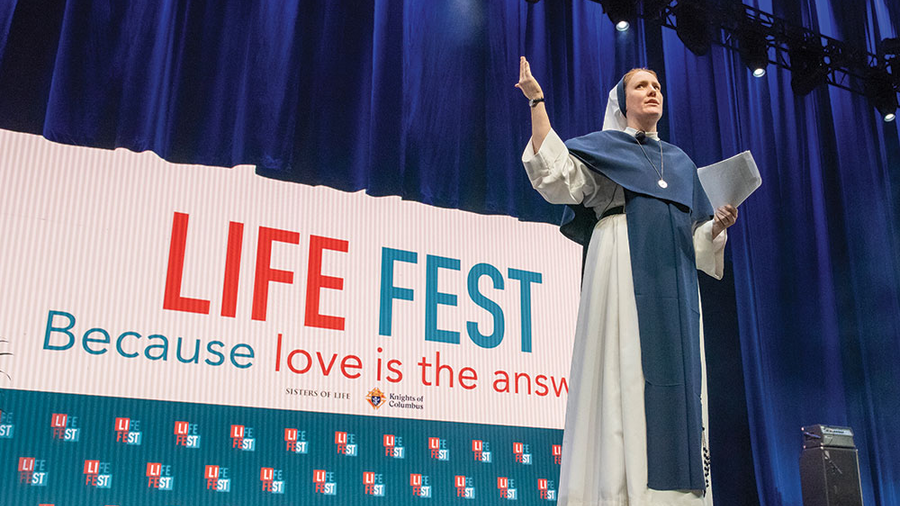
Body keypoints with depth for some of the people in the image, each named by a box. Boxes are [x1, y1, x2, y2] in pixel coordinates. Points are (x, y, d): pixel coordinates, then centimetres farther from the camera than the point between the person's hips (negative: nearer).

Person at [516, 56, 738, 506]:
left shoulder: (681, 162, 27)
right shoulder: (603, 147, 14)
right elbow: (557, 177, -5)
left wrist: (718, 223, 3)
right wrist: (537, 103, -7)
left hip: (674, 283, 5)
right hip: (624, 272, -5)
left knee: (677, 376, -3)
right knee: (626, 373, -14)